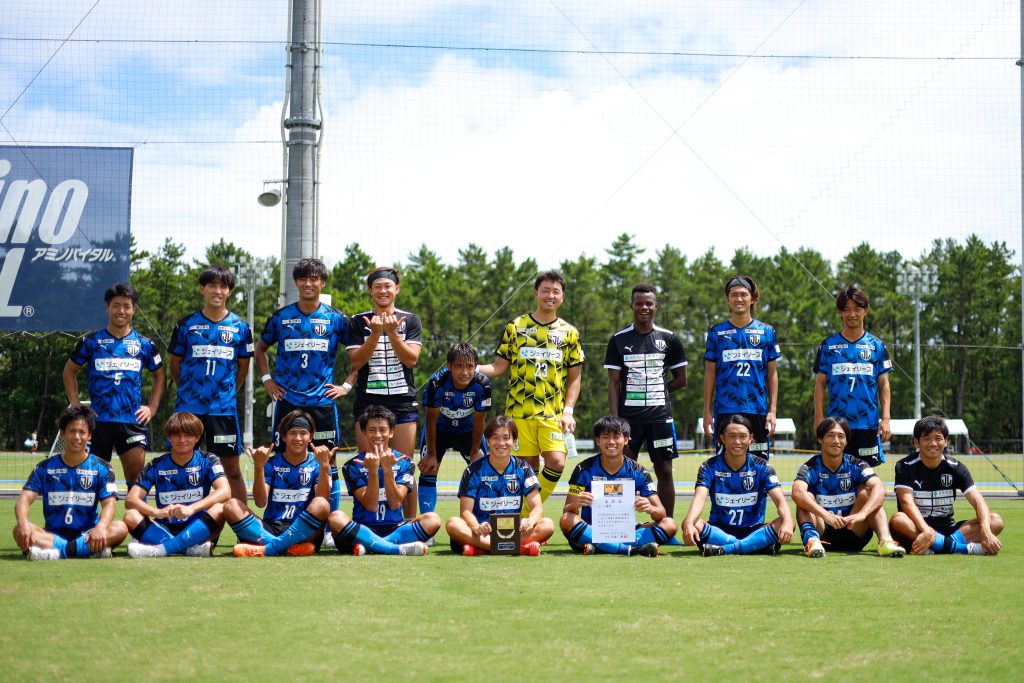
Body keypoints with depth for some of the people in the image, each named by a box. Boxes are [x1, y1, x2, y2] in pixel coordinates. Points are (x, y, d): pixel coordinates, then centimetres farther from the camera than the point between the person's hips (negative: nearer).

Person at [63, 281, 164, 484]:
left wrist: (152, 407, 8)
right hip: (99, 420, 0)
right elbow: (69, 371, 14)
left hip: (133, 421, 0)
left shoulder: (144, 344, 8)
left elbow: (159, 376, 20)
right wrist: (76, 406, 5)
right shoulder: (91, 342, 4)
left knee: (136, 474, -4)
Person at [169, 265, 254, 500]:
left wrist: (228, 393, 7)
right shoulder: (186, 325, 3)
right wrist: (188, 392, 9)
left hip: (224, 408, 0)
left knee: (232, 468, 3)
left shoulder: (240, 327, 5)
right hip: (188, 408, 0)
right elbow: (175, 364, 11)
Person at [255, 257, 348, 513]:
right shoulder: (280, 317, 6)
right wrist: (267, 379, 8)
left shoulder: (335, 319, 3)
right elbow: (260, 348, 20)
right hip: (287, 401, 1)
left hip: (323, 402, -1)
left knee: (327, 463, 0)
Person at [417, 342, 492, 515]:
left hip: (467, 429, 2)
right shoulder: (437, 383, -34)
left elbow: (478, 421, -16)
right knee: (428, 470, -12)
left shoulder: (482, 385, -29)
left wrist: (475, 453, -11)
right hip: (439, 428, -2)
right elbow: (431, 420, -22)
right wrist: (431, 454, -17)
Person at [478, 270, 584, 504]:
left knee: (556, 462, -15)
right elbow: (500, 367, 7)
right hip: (520, 411, -1)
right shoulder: (515, 327, 6)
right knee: (528, 467, -1)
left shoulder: (569, 333, 9)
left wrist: (568, 410, -1)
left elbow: (575, 376, 10)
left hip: (553, 413, 1)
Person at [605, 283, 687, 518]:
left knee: (664, 472, 3)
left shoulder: (668, 339, 5)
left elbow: (681, 379, 11)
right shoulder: (619, 339, 4)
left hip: (660, 416, 1)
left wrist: (655, 392, 3)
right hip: (628, 416, -1)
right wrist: (614, 419, -8)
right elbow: (613, 383, 1)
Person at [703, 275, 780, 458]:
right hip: (725, 410, 0)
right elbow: (710, 373, 9)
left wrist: (772, 410, 1)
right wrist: (707, 412, 4)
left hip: (757, 410, 0)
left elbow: (772, 373, 9)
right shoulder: (717, 333, 7)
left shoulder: (766, 332, 7)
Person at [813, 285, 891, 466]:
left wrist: (885, 418, -2)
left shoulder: (877, 346, 7)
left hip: (868, 424, 0)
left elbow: (884, 385, 7)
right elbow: (820, 384, 7)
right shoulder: (828, 346, 6)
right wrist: (819, 417, -2)